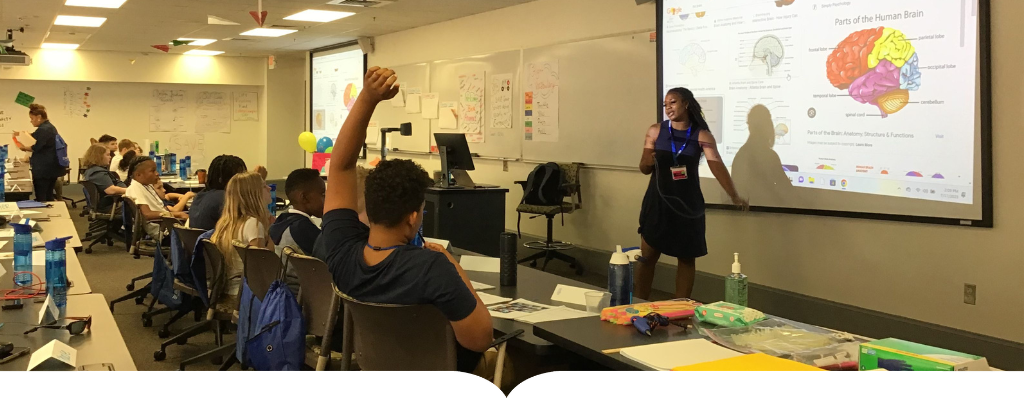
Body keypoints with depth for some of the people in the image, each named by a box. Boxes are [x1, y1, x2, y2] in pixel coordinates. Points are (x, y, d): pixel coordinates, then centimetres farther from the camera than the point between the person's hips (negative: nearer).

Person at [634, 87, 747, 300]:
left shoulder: (702, 135, -5)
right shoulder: (655, 131, 0)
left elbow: (717, 166, -15)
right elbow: (644, 169, 5)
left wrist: (734, 196, -27)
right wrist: (648, 163, -20)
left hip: (687, 202, 0)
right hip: (658, 201, 1)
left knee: (687, 257, 6)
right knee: (647, 256, 3)